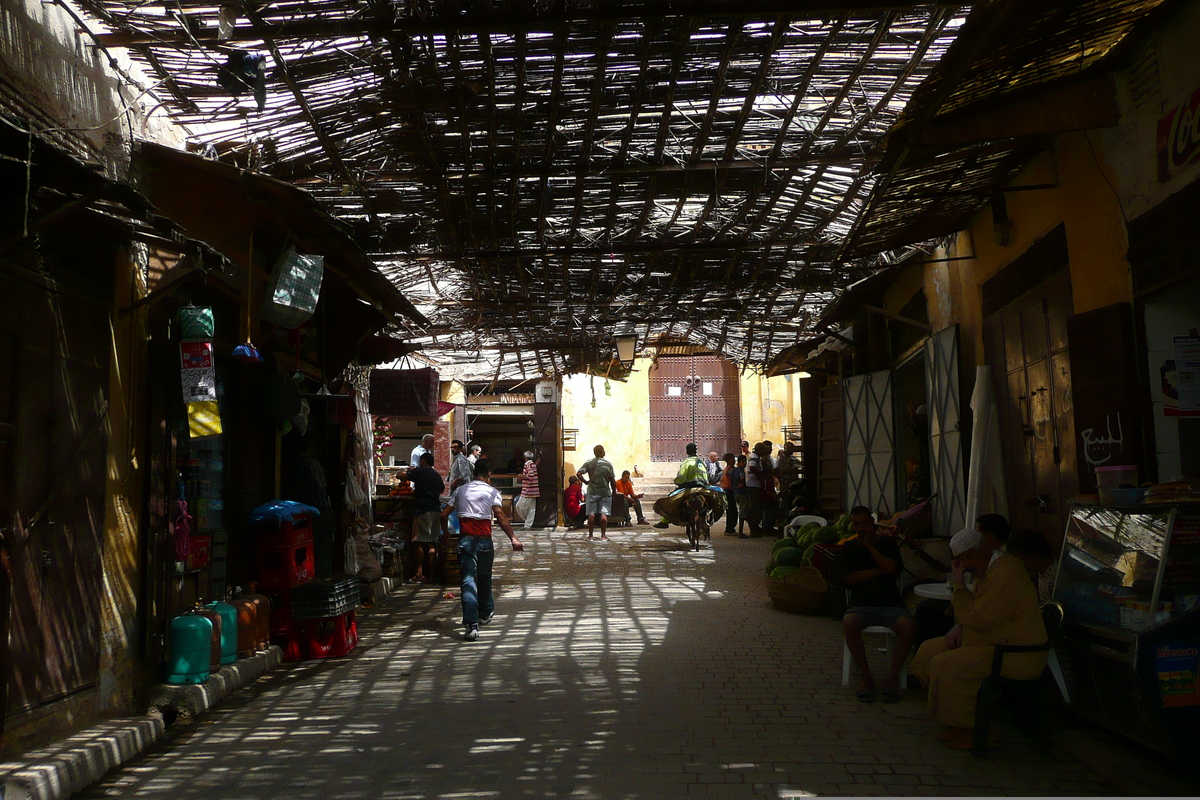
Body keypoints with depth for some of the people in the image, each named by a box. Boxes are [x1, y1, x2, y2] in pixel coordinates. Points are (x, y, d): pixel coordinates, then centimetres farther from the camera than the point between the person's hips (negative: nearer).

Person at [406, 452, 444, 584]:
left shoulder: (420, 471, -2)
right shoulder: (437, 475, 18)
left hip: (422, 510, -6)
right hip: (436, 510, 6)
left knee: (419, 542, -5)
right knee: (432, 543, 6)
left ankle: (419, 573, -10)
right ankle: (431, 573, 4)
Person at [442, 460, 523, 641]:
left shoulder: (460, 490, 13)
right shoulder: (492, 491, 2)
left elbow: (444, 514, 11)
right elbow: (500, 516, -11)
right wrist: (513, 538, -14)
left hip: (465, 539, 1)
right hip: (484, 539, -1)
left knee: (468, 581, -6)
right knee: (484, 579, 18)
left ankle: (471, 625, -18)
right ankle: (485, 614, 37)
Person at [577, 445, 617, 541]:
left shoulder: (589, 463, 0)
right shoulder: (608, 464, -4)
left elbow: (578, 473, -9)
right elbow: (612, 480, -5)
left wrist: (585, 481, 4)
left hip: (592, 492, 1)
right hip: (605, 492, -1)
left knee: (591, 514, 4)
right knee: (603, 514, 0)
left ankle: (590, 535, 6)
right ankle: (603, 535, -1)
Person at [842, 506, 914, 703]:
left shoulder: (888, 542, 10)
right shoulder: (849, 547, 11)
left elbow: (893, 569, -7)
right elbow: (851, 578, -2)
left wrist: (871, 546, -5)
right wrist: (880, 571, -4)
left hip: (890, 603, 0)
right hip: (862, 604, 0)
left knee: (907, 626, -33)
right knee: (849, 623, -35)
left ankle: (890, 679, -19)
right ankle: (867, 678, -21)